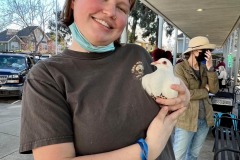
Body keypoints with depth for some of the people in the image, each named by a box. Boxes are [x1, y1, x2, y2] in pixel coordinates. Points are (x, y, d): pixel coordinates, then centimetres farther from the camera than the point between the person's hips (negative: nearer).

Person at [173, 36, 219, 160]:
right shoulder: (180, 68, -12)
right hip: (186, 120, -6)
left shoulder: (204, 68, 8)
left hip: (205, 119, 7)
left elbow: (214, 89, -2)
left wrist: (210, 68, -14)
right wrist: (205, 90, -7)